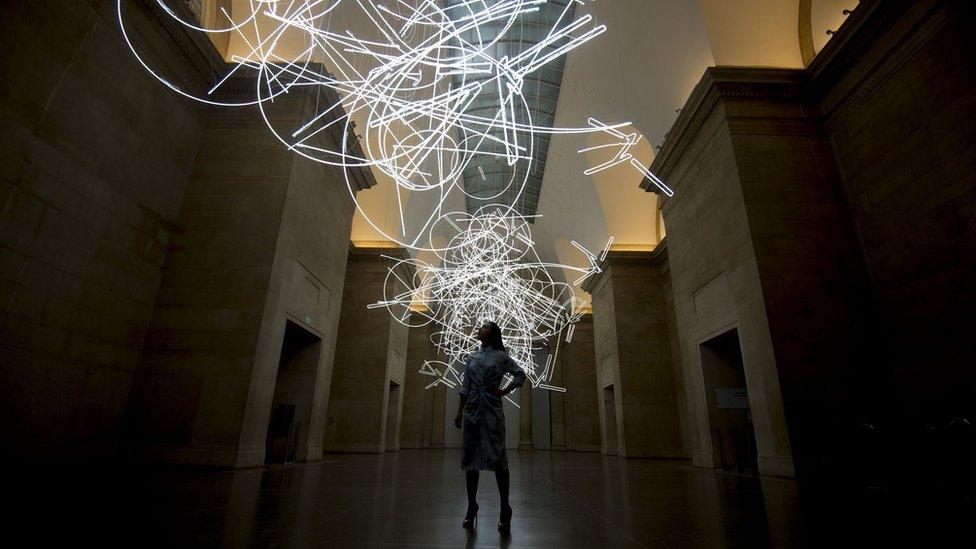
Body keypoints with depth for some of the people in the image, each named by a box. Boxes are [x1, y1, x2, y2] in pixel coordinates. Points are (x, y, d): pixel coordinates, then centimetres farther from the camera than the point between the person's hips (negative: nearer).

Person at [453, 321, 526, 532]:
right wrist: (459, 413, 9)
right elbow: (465, 387, 12)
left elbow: (520, 374, 10)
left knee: (497, 457, -5)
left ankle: (505, 508, 5)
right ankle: (471, 505, 19)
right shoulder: (471, 357, 12)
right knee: (470, 457, 6)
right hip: (471, 409, 4)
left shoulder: (501, 356, 3)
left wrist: (505, 391, 0)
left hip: (492, 409, -4)